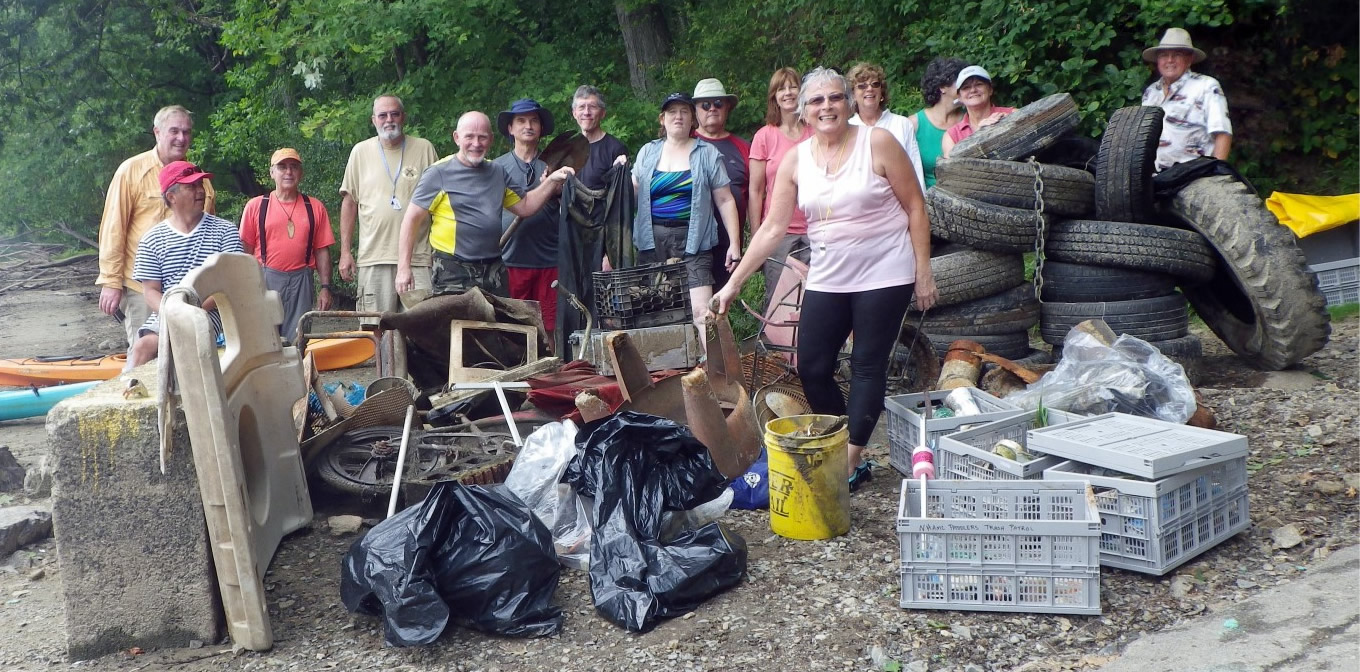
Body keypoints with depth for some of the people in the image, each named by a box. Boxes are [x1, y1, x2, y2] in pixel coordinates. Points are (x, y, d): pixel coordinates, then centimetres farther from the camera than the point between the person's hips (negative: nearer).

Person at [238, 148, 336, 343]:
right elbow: (245, 250, 6)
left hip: (301, 282, 1)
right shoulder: (255, 206, 7)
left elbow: (322, 251, 8)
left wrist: (325, 287, 1)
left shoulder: (315, 208, 10)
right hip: (265, 280, -1)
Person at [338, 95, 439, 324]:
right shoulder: (361, 151, 9)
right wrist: (345, 251, 6)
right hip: (373, 257, 1)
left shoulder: (424, 149, 6)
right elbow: (349, 202, 12)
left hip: (417, 257, -1)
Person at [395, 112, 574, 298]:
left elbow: (524, 206, 18)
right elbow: (411, 219, -6)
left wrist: (552, 181, 4)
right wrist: (403, 268, -11)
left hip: (494, 270, 5)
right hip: (453, 273, -5)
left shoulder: (498, 172, 11)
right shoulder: (439, 173, -6)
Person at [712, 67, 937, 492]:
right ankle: (845, 452, 20)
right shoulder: (795, 160, 2)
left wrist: (923, 273, -7)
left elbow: (915, 208, -4)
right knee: (811, 368, 3)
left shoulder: (878, 143, -7)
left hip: (883, 275, -4)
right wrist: (733, 283, -3)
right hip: (827, 279, 4)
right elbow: (772, 227, 2)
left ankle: (851, 462, 8)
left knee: (867, 367, -2)